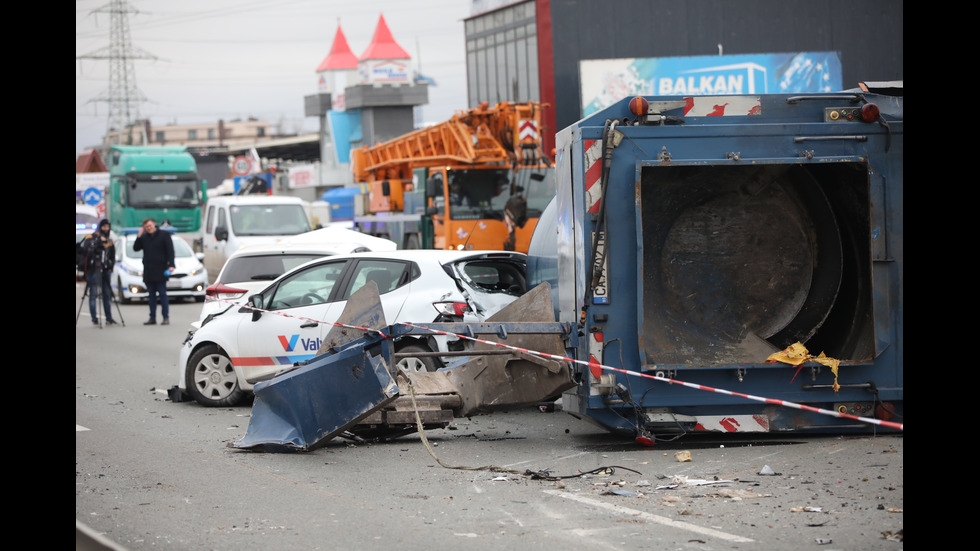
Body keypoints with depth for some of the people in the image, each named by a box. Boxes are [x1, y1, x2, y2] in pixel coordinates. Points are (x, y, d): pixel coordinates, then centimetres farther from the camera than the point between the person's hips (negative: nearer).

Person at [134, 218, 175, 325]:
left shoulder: (164, 235, 1)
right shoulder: (144, 237, 14)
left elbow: (170, 251, -4)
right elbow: (136, 248, 11)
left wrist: (171, 265, -14)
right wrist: (139, 236, -1)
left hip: (160, 270, -5)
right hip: (148, 271, 5)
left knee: (162, 294, -6)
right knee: (151, 295, 7)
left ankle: (166, 317, -5)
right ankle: (152, 318, 9)